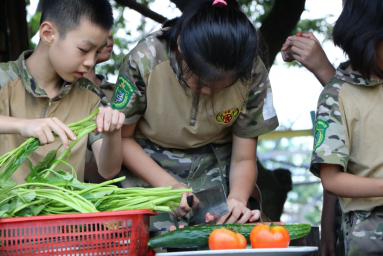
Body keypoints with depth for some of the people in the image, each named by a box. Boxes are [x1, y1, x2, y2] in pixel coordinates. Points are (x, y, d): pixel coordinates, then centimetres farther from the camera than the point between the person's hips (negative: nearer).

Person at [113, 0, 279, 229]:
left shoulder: (252, 74, -19)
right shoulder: (145, 61, -24)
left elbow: (244, 159, -10)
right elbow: (122, 138, -11)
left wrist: (237, 199, -30)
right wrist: (170, 186, -22)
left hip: (213, 172, 1)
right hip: (148, 167, -1)